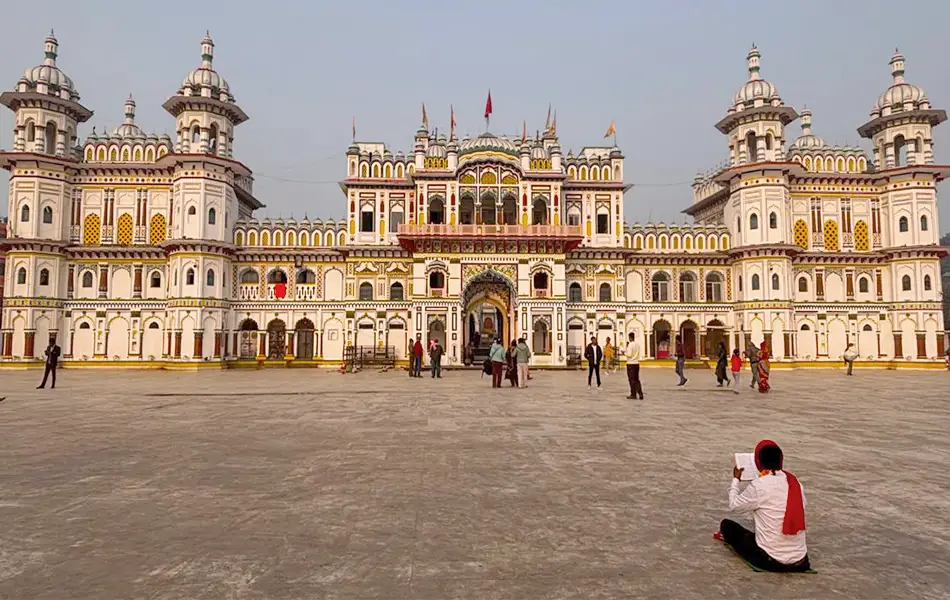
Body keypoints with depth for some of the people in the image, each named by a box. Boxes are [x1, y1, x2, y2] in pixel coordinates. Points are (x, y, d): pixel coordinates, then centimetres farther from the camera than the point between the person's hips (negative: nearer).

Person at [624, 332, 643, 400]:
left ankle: (633, 395, 6)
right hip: (637, 363, 6)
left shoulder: (630, 344, -14)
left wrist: (625, 352, 0)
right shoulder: (638, 344, 6)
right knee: (637, 379, 13)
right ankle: (640, 393, 6)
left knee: (632, 380, 2)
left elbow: (629, 354, -19)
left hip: (630, 363, -6)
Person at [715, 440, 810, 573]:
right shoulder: (794, 482, 0)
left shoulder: (758, 485, -16)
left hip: (771, 560, -5)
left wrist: (736, 479, 13)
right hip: (800, 561, 5)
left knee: (726, 525, 17)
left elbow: (734, 506, -2)